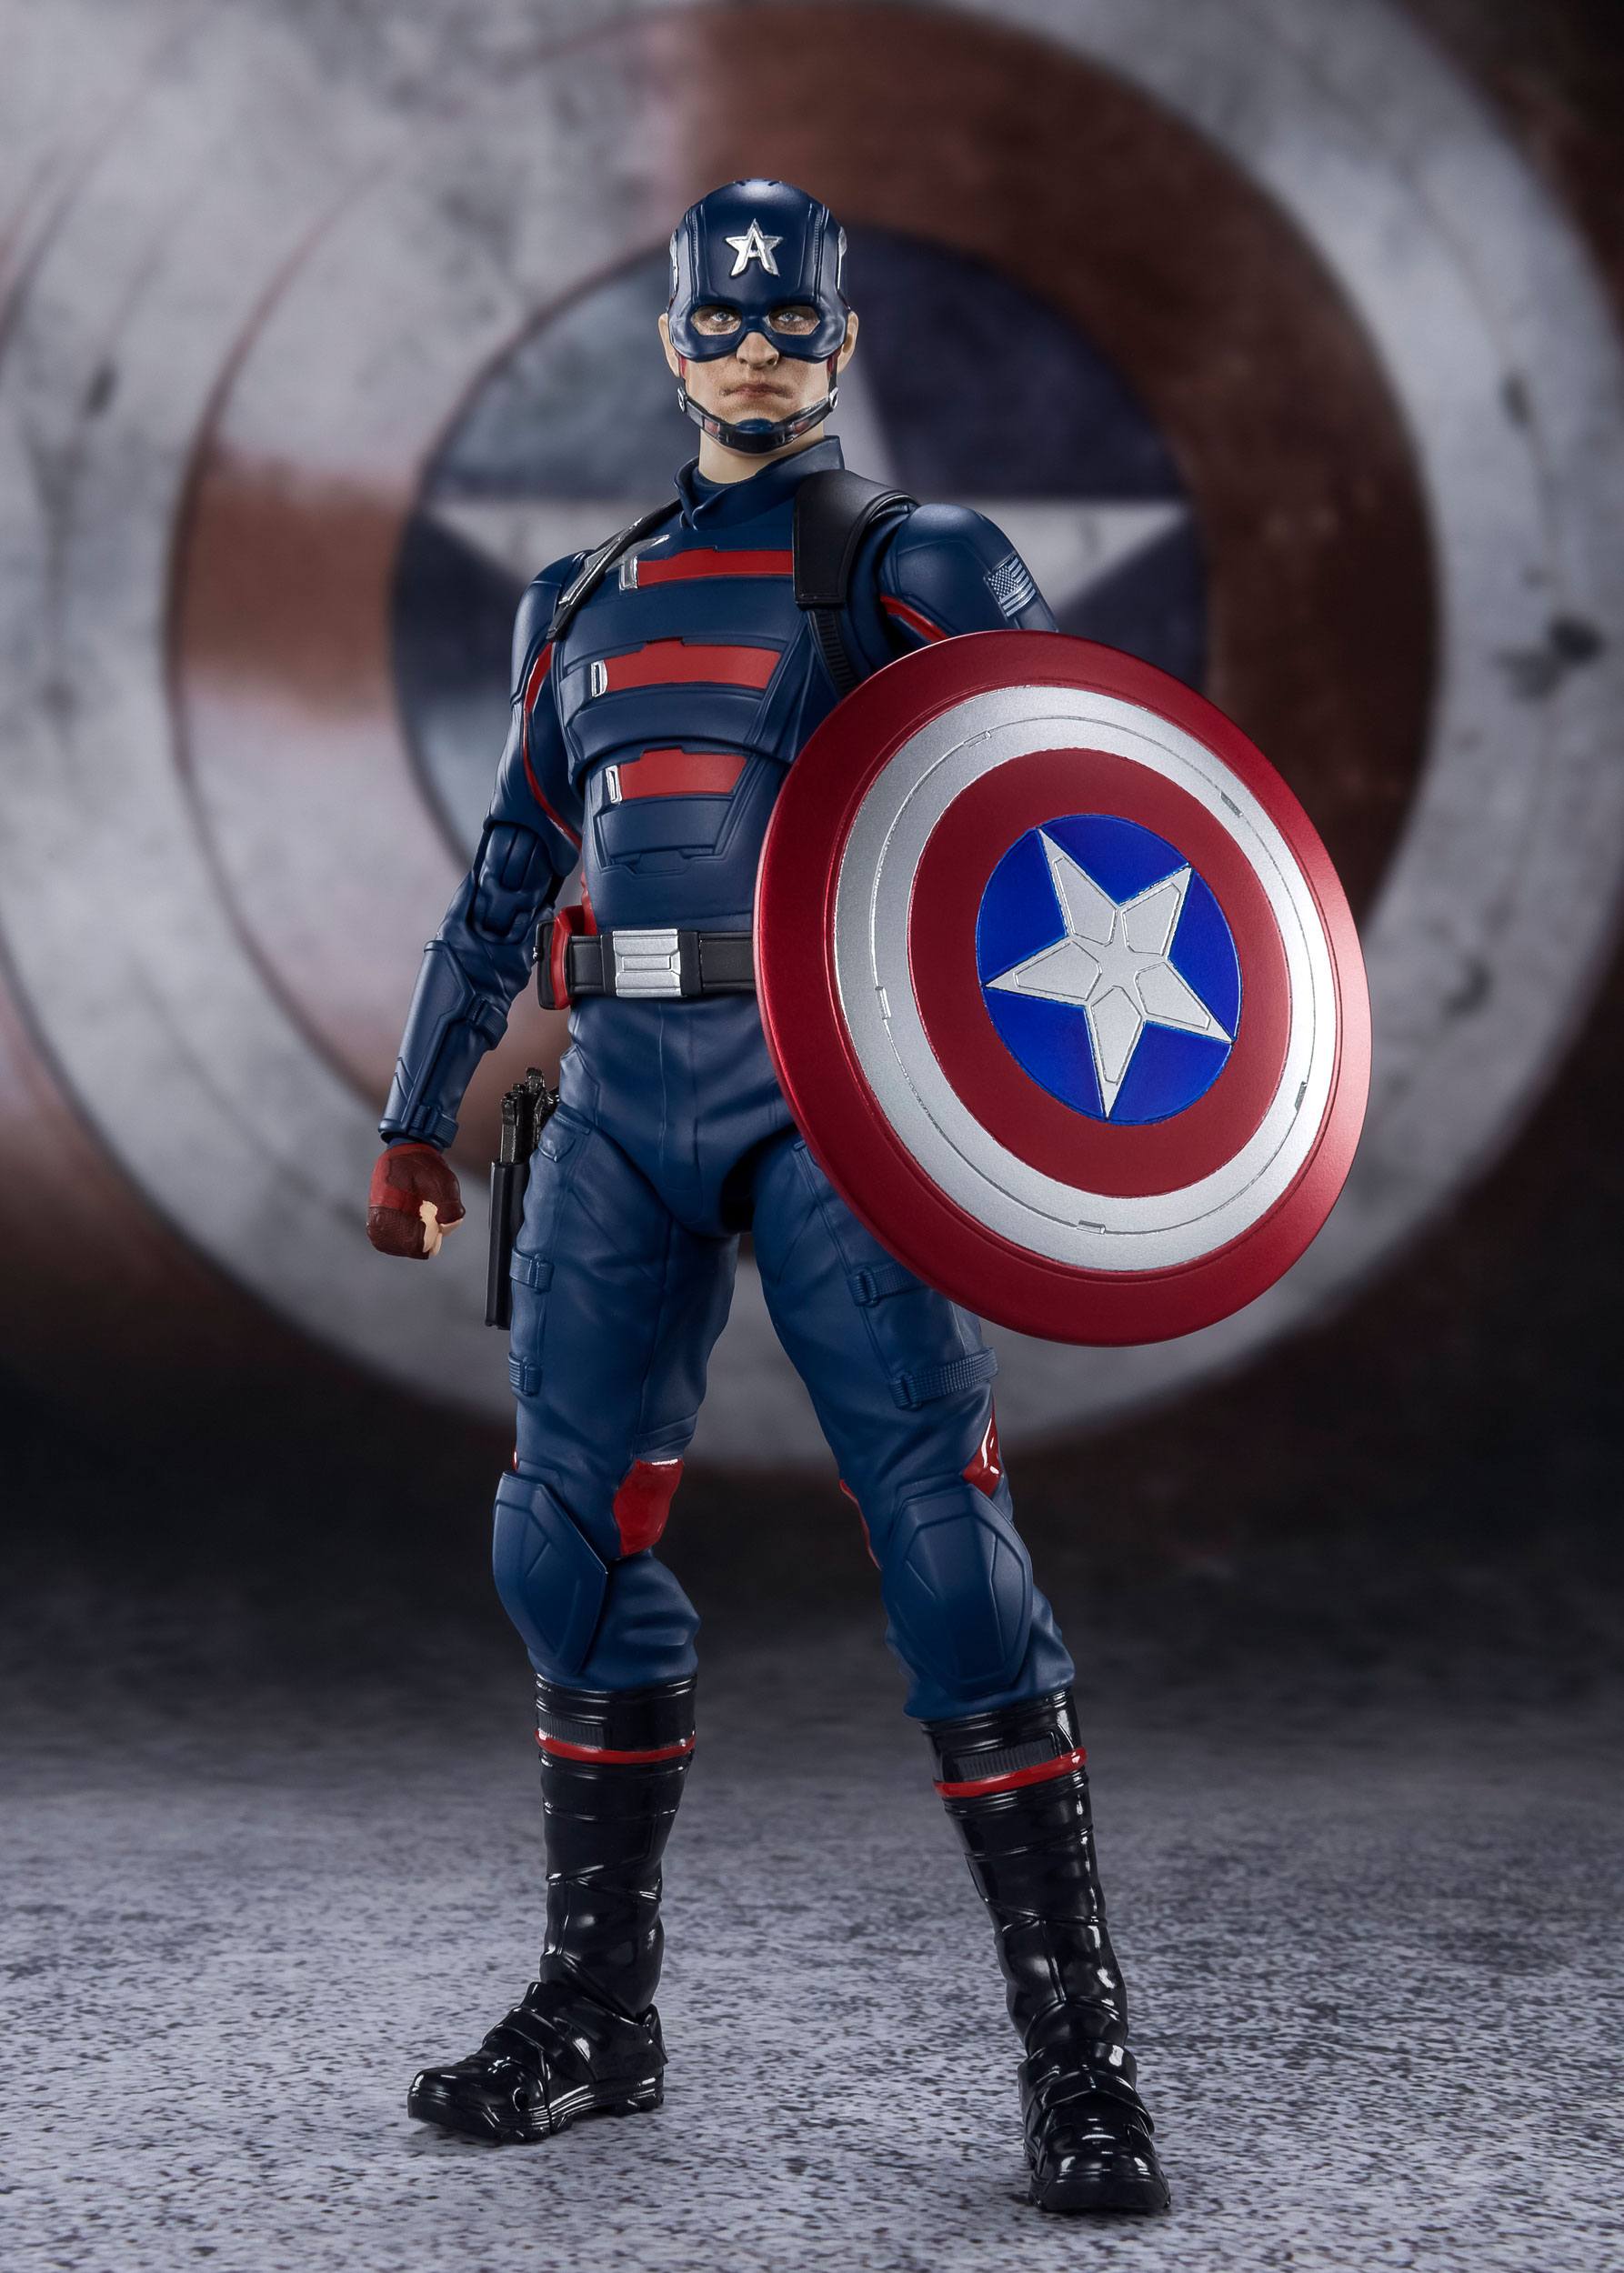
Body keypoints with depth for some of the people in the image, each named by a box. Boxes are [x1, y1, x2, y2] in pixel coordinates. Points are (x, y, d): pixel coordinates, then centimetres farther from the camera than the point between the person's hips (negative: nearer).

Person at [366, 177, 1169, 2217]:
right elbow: (505, 882, 26)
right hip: (621, 1097, 5)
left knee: (939, 1522, -13)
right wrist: (419, 1117, 21)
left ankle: (1079, 2058, -9)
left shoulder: (913, 562, 8)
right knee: (571, 1531, 2)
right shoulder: (586, 599, 22)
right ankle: (598, 2010, 16)